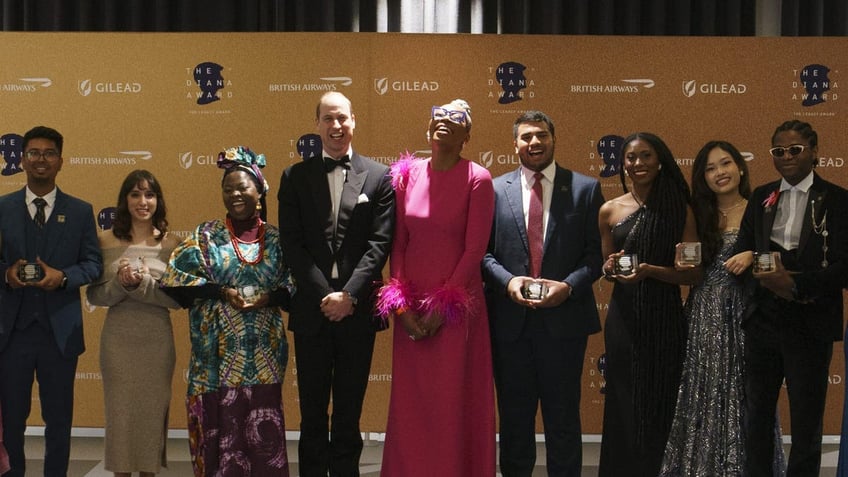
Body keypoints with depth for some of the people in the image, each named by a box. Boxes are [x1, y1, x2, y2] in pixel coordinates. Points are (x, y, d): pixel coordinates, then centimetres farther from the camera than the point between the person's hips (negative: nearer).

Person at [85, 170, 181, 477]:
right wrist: (120, 282, -18)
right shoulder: (106, 241, 1)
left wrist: (143, 283, -17)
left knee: (152, 412, 7)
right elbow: (94, 296, 0)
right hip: (118, 339, 0)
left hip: (157, 340, 0)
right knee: (119, 412, 5)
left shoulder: (171, 245, 0)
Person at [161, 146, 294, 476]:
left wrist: (270, 297, -14)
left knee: (264, 429, 2)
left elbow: (296, 282, 5)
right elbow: (175, 276, -4)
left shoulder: (276, 239, 6)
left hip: (263, 354, 1)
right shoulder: (206, 235, 3)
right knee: (222, 424, 1)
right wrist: (220, 292, -12)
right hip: (219, 352, -1)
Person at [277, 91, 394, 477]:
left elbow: (380, 242, -3)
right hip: (311, 309, 1)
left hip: (357, 309, 0)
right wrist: (324, 295, -11)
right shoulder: (295, 177, 6)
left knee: (350, 410, 8)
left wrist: (349, 295, -13)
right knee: (312, 409, 8)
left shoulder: (379, 177, 5)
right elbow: (292, 244, -1)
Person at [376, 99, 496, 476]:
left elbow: (475, 249, -9)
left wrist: (443, 306, -11)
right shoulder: (407, 175, 5)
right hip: (411, 307, 4)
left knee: (455, 404, 2)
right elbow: (397, 243, 6)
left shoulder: (477, 180, -6)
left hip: (456, 309, -3)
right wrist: (400, 304, -3)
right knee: (410, 403, 8)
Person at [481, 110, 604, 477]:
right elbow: (483, 251, 4)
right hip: (510, 319, 1)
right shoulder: (495, 190, 5)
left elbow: (596, 251, 1)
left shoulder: (585, 189, 3)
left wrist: (570, 286, -14)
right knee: (514, 417, 12)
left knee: (563, 418, 8)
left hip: (564, 317, -1)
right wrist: (507, 281, -13)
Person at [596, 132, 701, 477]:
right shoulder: (610, 211, 6)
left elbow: (693, 273, -2)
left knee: (660, 404, 2)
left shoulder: (679, 210, 0)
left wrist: (651, 271, -16)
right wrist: (611, 269, -7)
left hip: (665, 319, -1)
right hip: (624, 318, 1)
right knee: (624, 407, 3)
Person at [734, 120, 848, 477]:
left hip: (811, 325, -4)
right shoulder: (761, 197, 7)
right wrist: (772, 281, -13)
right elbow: (741, 253, 5)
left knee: (806, 420, 9)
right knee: (756, 415, 14)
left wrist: (796, 283, -24)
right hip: (763, 320, 4)